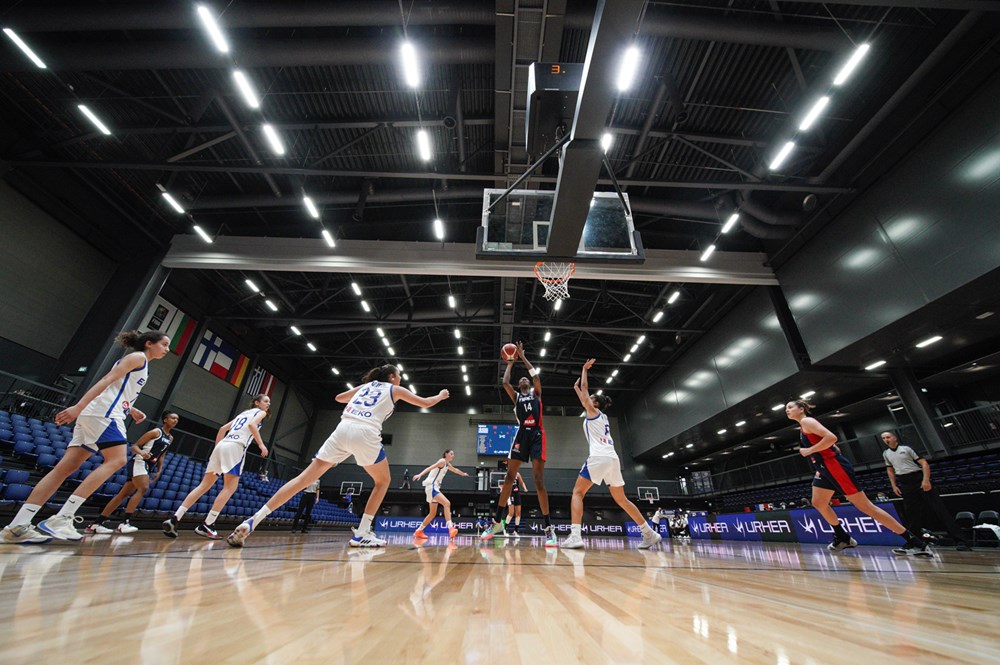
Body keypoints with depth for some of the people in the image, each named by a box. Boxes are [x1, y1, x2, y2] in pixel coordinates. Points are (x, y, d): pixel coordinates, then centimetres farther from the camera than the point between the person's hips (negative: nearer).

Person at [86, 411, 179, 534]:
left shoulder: (170, 438, 15)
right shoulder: (156, 432, -9)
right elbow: (135, 446, -8)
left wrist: (159, 470, 15)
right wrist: (142, 453, -29)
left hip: (148, 466, 8)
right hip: (139, 462, -8)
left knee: (124, 494, 7)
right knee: (143, 488, -24)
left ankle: (95, 524, 13)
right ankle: (125, 522, -22)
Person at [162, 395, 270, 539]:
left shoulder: (243, 413, 31)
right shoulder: (261, 412, 7)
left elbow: (222, 428, 29)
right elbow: (252, 424, -14)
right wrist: (261, 444, -14)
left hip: (222, 445, 8)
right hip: (235, 447, -8)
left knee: (204, 485, 8)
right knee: (230, 488, -5)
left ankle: (174, 519, 1)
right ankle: (206, 525, -9)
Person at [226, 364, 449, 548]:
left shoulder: (366, 385, 29)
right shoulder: (395, 389, 19)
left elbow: (339, 397, 43)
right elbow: (425, 403, 25)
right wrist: (440, 396, 43)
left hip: (343, 429, 4)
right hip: (366, 433, -4)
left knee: (305, 477, 5)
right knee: (383, 482, 16)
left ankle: (252, 521, -4)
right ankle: (362, 534, 8)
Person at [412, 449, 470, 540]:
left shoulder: (447, 464, 18)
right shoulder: (442, 461, -9)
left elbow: (455, 470, 38)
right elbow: (430, 467, -24)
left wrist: (464, 474, 53)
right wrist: (420, 474, -39)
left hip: (435, 487, 10)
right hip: (431, 486, -10)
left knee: (433, 513, 15)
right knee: (447, 503, -25)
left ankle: (418, 531, 25)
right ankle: (451, 528, -34)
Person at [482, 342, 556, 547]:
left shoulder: (536, 393, 17)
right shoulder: (516, 397, 20)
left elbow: (536, 376, 3)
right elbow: (505, 383, 6)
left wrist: (523, 357, 8)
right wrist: (510, 364, 18)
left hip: (537, 434, -2)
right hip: (522, 434, 2)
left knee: (539, 481, -9)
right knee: (509, 478, 0)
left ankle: (548, 528, -4)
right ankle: (498, 521, 11)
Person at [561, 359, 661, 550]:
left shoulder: (593, 412, 7)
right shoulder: (602, 416, 26)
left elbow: (584, 388, 9)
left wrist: (585, 369, 21)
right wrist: (583, 371, 40)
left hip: (599, 457, -8)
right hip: (613, 458, 9)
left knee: (577, 492, -7)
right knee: (621, 499, 19)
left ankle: (575, 536, -20)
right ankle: (650, 534, 22)